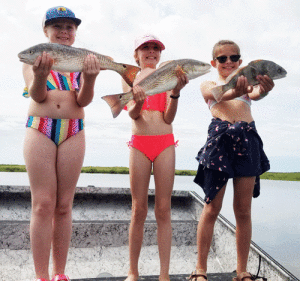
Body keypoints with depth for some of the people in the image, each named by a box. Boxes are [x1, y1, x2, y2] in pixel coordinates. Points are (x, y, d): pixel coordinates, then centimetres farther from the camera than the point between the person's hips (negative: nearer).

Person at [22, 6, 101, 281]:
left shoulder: (84, 60, 10)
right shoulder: (34, 57, 7)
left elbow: (83, 100, -2)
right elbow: (37, 96, -5)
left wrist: (90, 78, -24)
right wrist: (40, 76, -27)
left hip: (73, 133, 2)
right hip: (40, 129, -1)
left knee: (64, 205, 4)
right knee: (43, 204, -5)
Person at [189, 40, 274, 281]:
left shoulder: (246, 83, 19)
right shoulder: (208, 85, 14)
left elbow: (254, 95, -5)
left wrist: (264, 89, -31)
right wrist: (235, 91, -35)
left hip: (247, 141, 3)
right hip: (220, 139, -2)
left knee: (244, 210, 6)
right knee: (212, 208, 0)